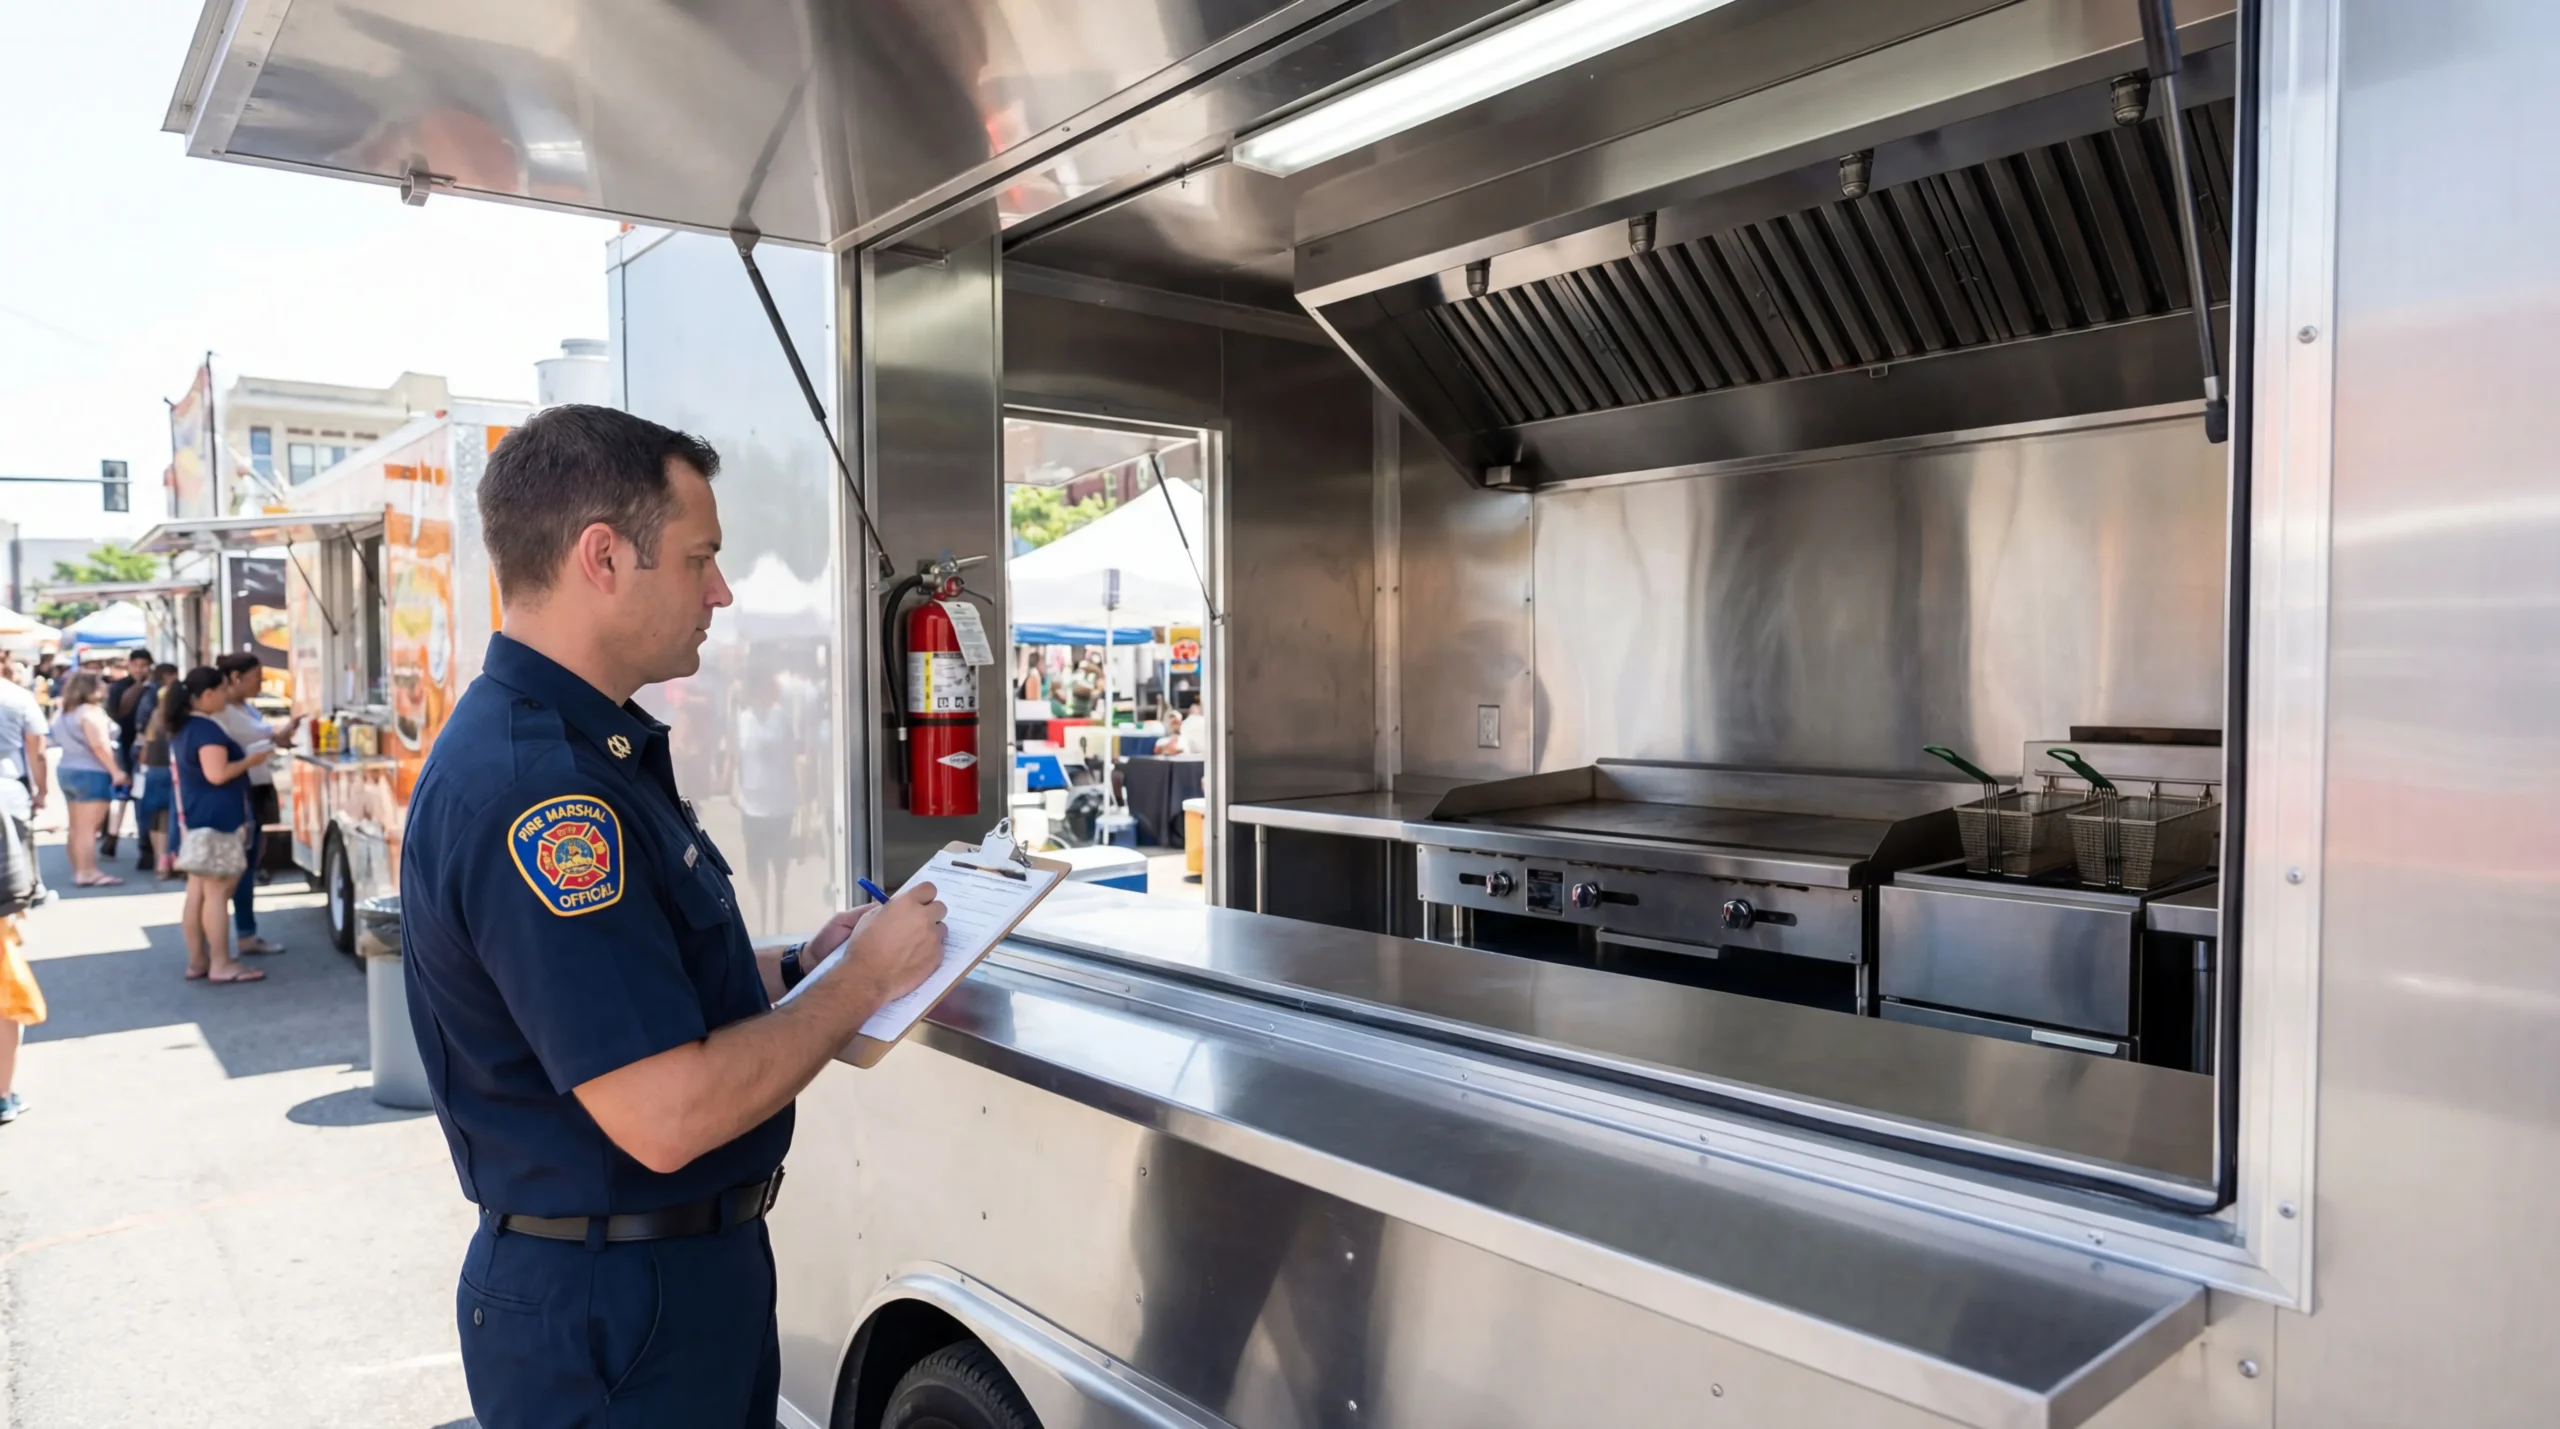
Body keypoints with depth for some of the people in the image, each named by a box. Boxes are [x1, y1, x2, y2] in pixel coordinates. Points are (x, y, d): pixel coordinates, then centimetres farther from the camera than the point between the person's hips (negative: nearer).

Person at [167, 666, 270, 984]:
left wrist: (243, 757, 21)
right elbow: (217, 774, -24)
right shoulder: (208, 729, -17)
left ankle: (197, 961, 17)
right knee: (216, 892, -6)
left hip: (194, 820, 10)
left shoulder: (183, 728, 14)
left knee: (197, 892, 11)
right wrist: (250, 760, -11)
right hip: (216, 821, -10)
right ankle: (221, 965, -3)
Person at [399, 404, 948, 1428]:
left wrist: (795, 968, 4)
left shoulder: (589, 746, 8)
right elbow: (666, 1114, -30)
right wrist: (864, 976, -18)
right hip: (609, 1312, -10)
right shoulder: (534, 788, -27)